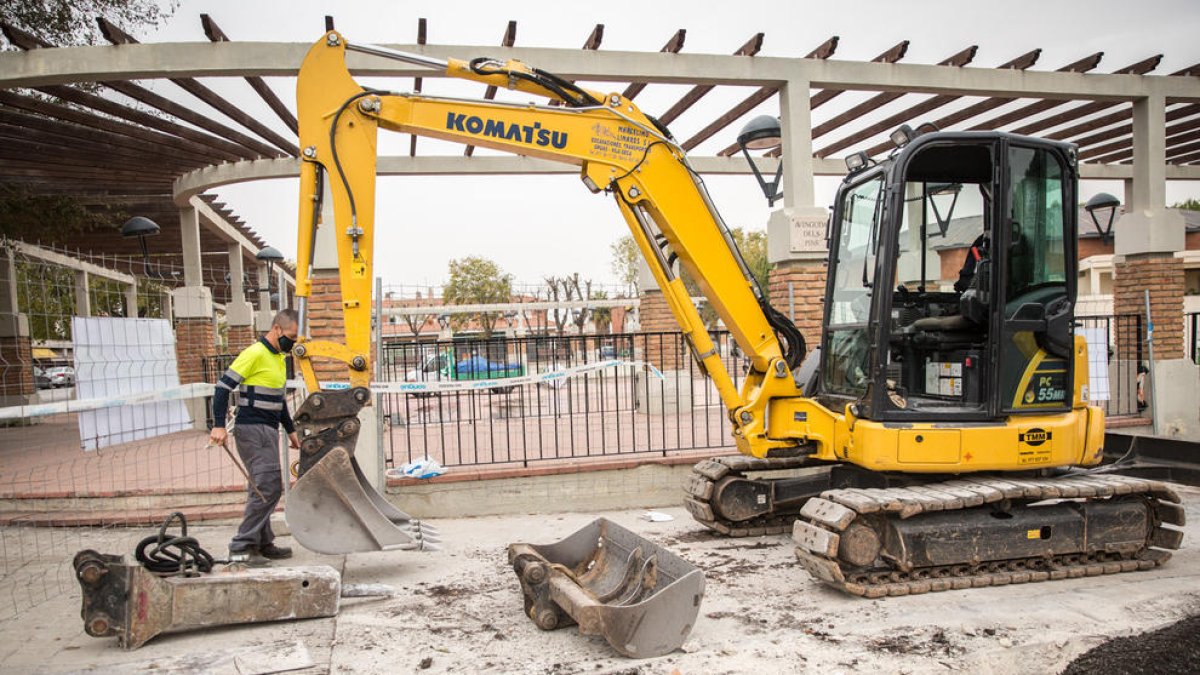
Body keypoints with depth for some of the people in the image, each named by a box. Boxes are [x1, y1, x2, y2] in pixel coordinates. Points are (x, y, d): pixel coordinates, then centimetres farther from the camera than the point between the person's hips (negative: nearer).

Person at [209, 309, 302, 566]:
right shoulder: (255, 353, -12)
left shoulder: (279, 357, 17)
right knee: (268, 487, -14)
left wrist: (290, 430, 27)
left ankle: (263, 544, 20)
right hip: (252, 430, -9)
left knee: (263, 488, 12)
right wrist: (219, 426, -21)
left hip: (268, 431, 9)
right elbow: (223, 387, -16)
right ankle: (242, 547, -10)